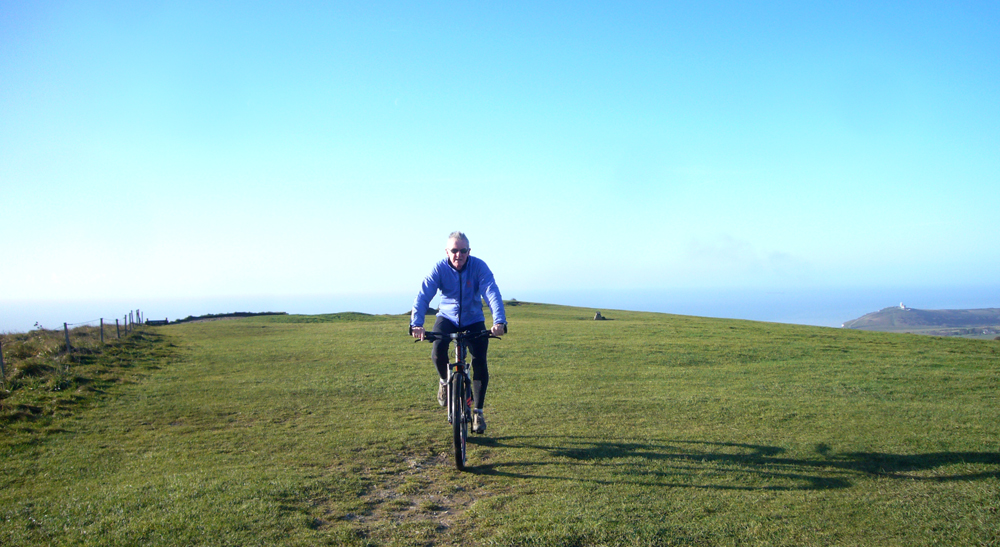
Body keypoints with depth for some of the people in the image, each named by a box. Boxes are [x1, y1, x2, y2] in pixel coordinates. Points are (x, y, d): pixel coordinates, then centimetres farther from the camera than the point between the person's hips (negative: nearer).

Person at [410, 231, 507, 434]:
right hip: (447, 317, 0)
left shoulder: (479, 266, -20)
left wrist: (499, 322, -47)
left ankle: (478, 412, 2)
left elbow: (492, 294, -31)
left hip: (474, 320, 0)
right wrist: (416, 324, -44)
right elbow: (423, 296, -28)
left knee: (480, 362, -15)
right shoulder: (440, 268, -18)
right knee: (438, 350, -28)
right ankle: (444, 381, 4)